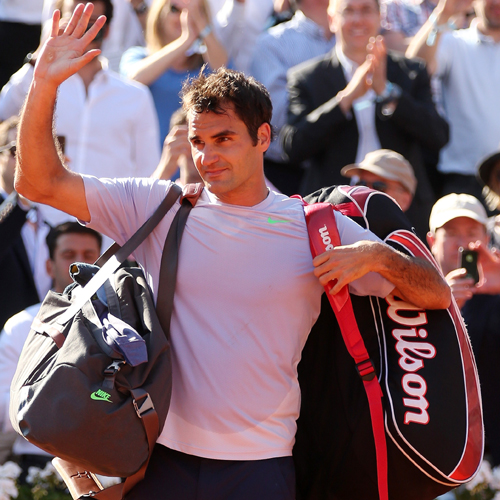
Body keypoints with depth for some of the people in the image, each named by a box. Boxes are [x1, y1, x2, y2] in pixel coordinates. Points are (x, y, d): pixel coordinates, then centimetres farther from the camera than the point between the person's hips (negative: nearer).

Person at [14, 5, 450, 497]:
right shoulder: (159, 207, 5)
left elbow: (436, 296, 5)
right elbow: (40, 183, 2)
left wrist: (377, 256, -15)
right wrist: (44, 84, -9)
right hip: (162, 456, 1)